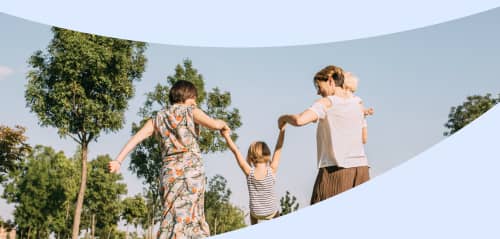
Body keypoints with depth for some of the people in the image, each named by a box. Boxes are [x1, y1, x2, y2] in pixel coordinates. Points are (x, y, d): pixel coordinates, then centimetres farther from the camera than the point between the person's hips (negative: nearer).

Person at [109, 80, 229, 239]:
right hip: (191, 169, -4)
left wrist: (118, 161, 0)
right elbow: (214, 125, -10)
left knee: (172, 217, 6)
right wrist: (222, 123, 13)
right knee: (186, 218, -6)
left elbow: (136, 138, 5)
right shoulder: (190, 112, 4)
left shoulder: (158, 118, 16)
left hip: (169, 171, 4)